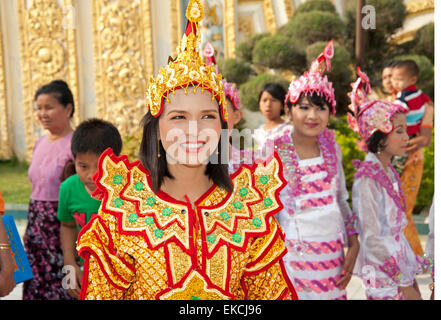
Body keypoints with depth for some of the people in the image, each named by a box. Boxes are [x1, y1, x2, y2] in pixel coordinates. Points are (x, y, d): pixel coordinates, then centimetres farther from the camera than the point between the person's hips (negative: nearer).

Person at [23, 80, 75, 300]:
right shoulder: (40, 144, 11)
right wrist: (29, 230, 18)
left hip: (62, 228, -7)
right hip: (37, 229, 7)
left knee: (62, 289, -1)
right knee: (35, 287, 13)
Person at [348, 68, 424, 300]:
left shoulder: (388, 171, 5)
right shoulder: (367, 179, -20)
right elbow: (372, 238, -20)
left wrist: (411, 276, 13)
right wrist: (404, 283, -15)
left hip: (402, 267, 7)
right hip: (385, 280, -7)